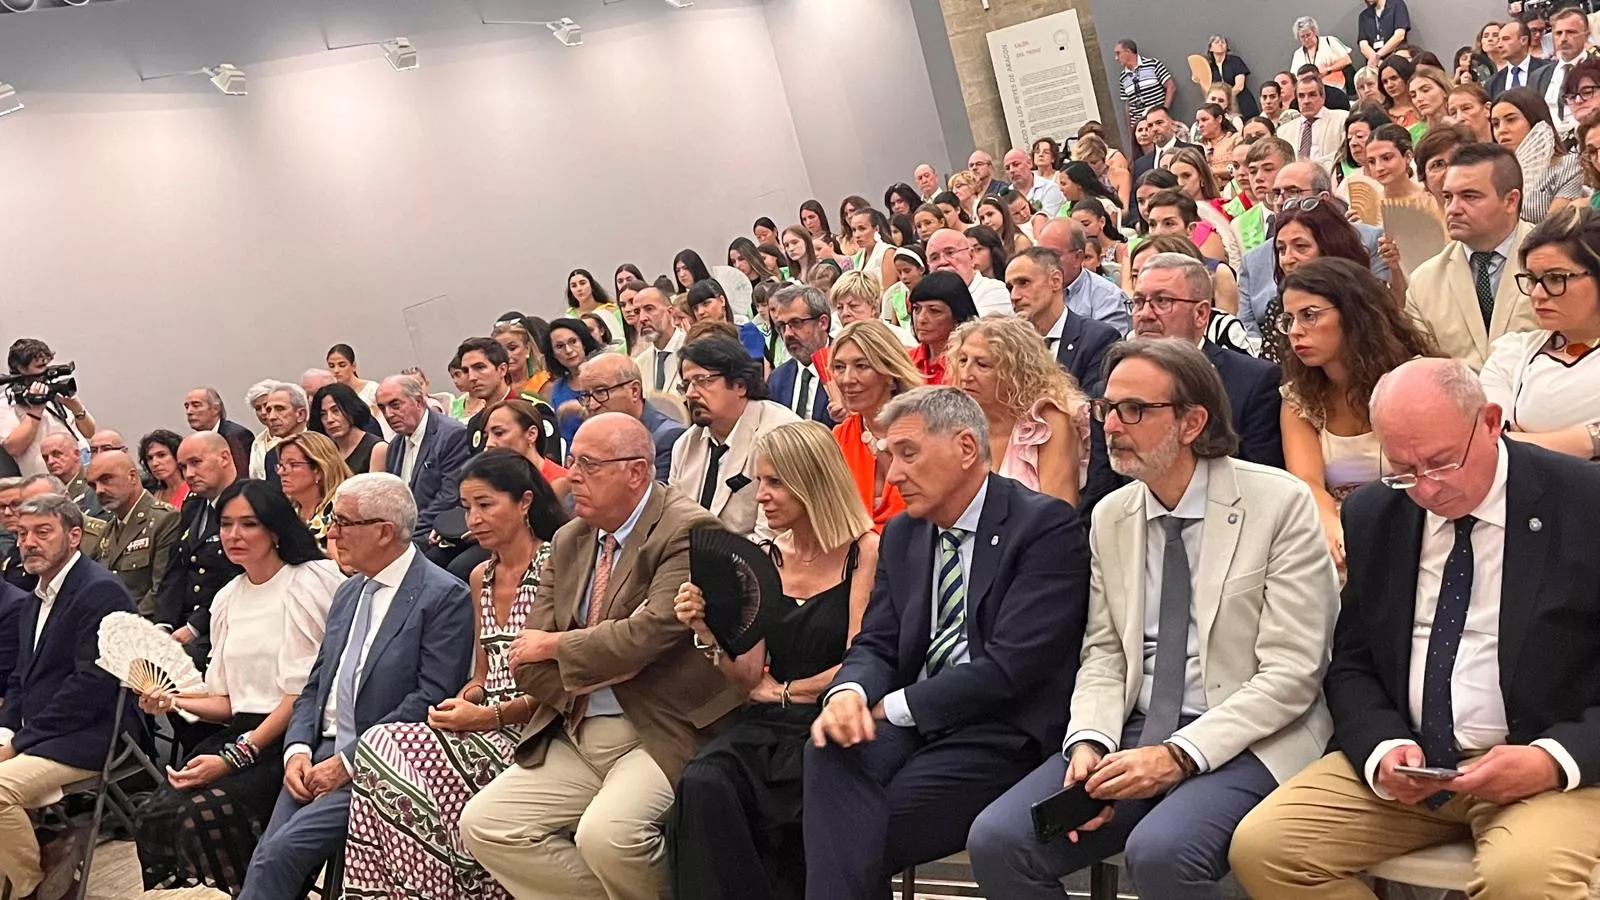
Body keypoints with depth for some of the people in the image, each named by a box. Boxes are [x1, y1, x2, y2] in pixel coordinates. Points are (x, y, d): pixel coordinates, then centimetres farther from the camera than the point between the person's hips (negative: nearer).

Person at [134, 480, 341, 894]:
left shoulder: (306, 584, -6)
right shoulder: (227, 599, 17)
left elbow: (302, 693, -12)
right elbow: (227, 700, 17)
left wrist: (236, 757, -18)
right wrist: (173, 702, -2)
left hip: (286, 740, -6)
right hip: (238, 734, 7)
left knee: (200, 814, -26)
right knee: (153, 814, -16)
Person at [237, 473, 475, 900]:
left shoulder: (445, 596, -8)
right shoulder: (348, 592, 18)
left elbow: (431, 700, -15)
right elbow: (315, 686, 18)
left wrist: (348, 761, -17)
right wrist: (297, 749, -1)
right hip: (322, 754, 7)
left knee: (281, 851, -21)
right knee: (268, 859, -12)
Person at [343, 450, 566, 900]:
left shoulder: (553, 567, -7)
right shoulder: (481, 577, 17)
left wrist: (488, 716, -17)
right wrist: (460, 703, 0)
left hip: (528, 729, -7)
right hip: (485, 726, 7)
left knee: (386, 748, -23)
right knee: (384, 753, -21)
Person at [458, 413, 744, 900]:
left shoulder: (688, 531, -10)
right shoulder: (568, 540, 12)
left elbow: (649, 635, -22)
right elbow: (528, 662, 8)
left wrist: (556, 645, -7)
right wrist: (610, 654, -11)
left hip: (659, 734, -7)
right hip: (574, 737, 8)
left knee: (605, 833, -30)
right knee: (482, 823, -5)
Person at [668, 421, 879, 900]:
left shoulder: (866, 552, -5)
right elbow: (749, 676, 9)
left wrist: (783, 692, 3)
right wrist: (707, 631, -8)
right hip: (767, 726, 5)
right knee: (702, 784, -26)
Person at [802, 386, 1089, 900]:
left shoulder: (1045, 525, -7)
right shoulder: (901, 535, 15)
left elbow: (1011, 665, -16)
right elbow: (876, 645, 11)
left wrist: (891, 707, -13)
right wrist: (849, 693, -14)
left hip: (1002, 731, -5)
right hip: (910, 725, 6)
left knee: (862, 833, -25)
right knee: (830, 753, -27)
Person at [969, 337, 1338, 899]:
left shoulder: (1280, 504, -7)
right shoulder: (1110, 516, 10)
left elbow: (1291, 672, -11)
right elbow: (1103, 655, 12)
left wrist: (1180, 754, -18)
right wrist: (1089, 742, -8)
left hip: (1245, 741, -5)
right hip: (1136, 731, 5)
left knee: (1160, 852, -34)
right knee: (996, 840, -15)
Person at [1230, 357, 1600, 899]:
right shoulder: (1373, 515, 7)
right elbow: (1351, 665, 12)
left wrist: (1556, 759, -21)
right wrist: (1382, 747, -9)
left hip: (1546, 765, -4)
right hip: (1405, 760, 5)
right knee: (1260, 846, -15)